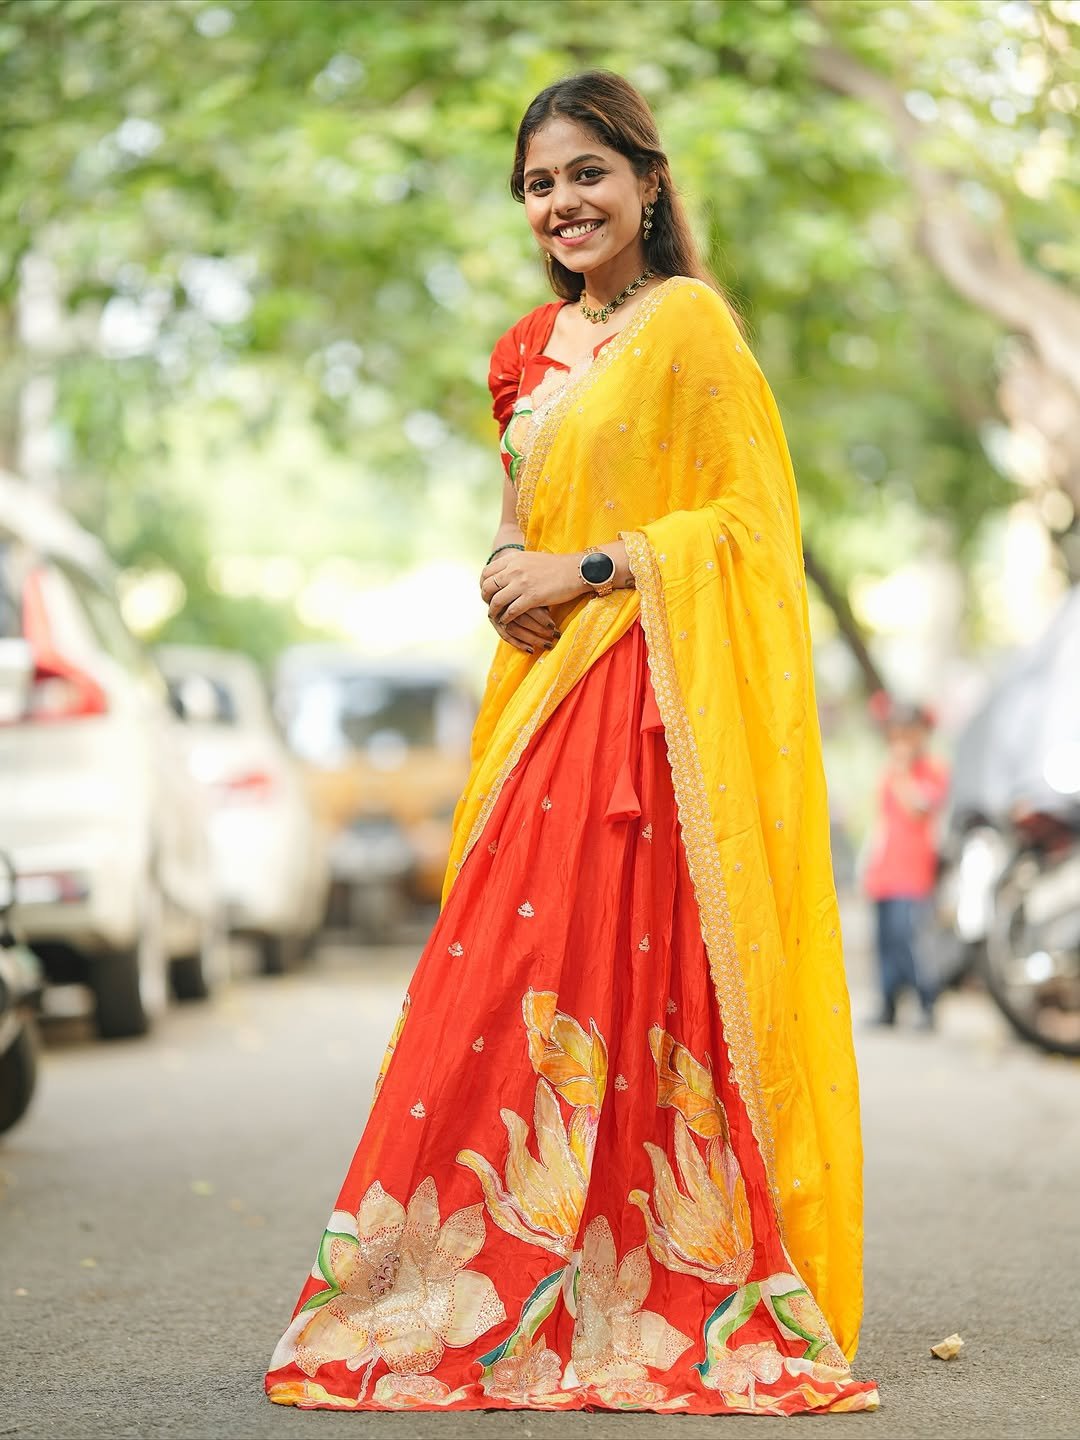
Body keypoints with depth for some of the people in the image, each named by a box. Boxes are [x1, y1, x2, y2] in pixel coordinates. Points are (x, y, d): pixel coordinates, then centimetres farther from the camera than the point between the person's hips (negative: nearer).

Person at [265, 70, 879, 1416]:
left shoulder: (689, 322, -4)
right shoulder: (530, 349, 18)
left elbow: (753, 513, -10)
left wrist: (588, 572, -13)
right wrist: (512, 579, 3)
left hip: (661, 700, -7)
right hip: (548, 693, 7)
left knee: (643, 980, -8)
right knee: (512, 980, 2)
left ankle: (690, 1291, 1)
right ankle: (516, 1286, 8)